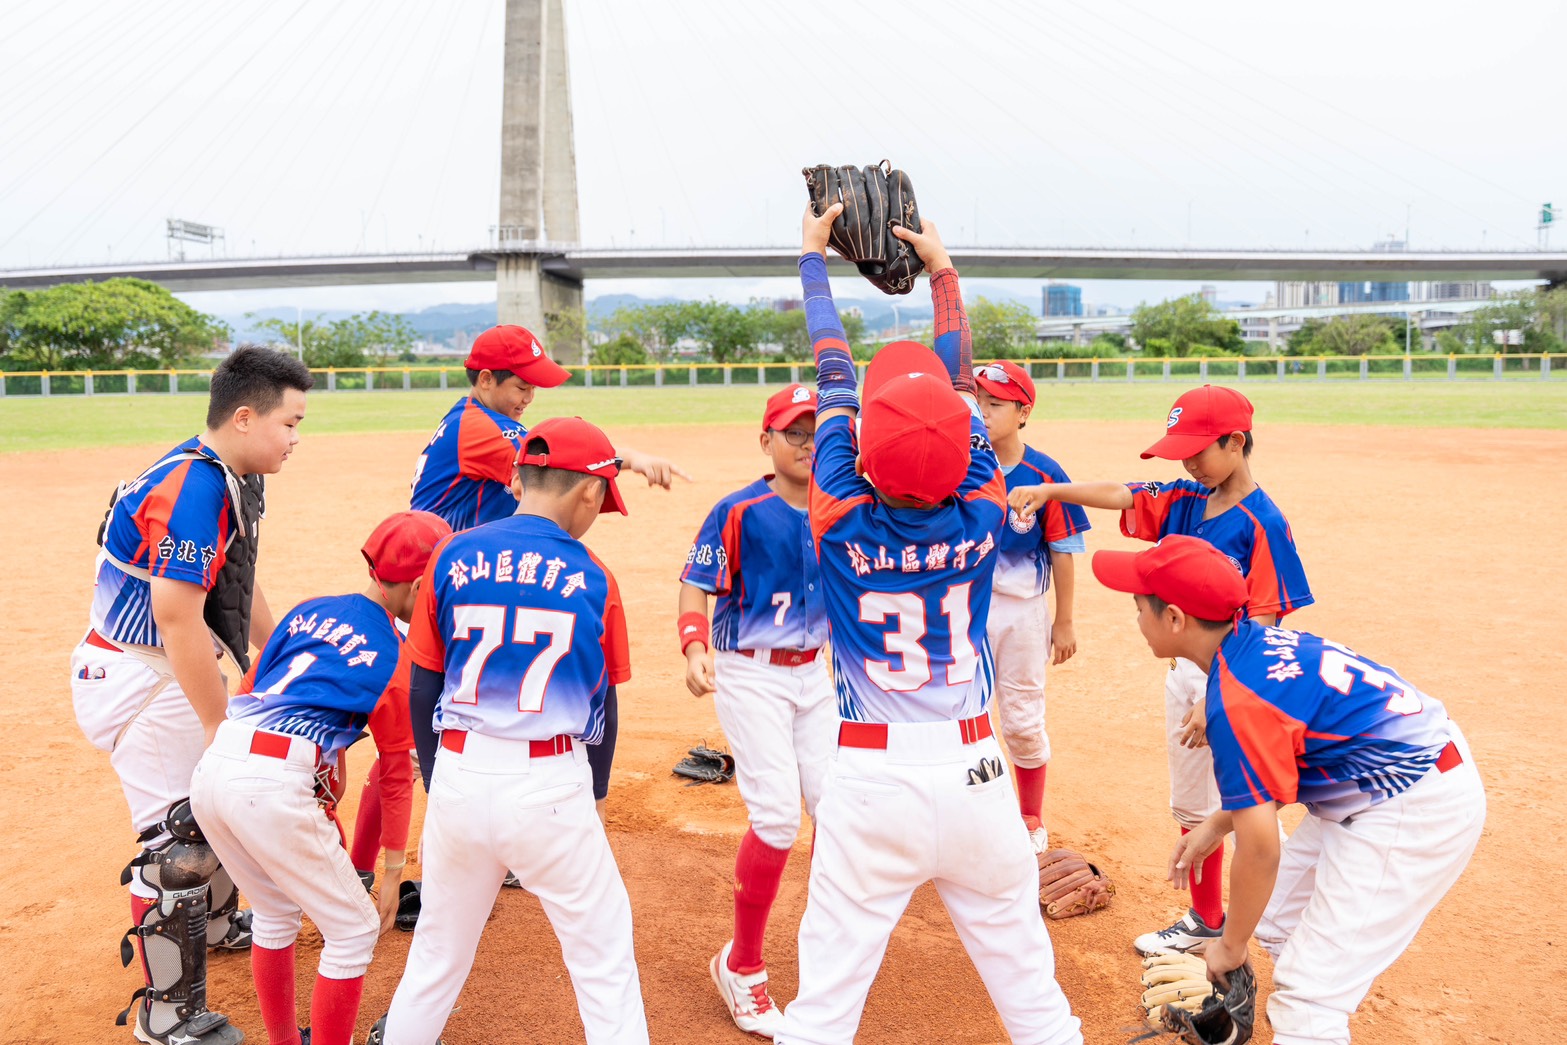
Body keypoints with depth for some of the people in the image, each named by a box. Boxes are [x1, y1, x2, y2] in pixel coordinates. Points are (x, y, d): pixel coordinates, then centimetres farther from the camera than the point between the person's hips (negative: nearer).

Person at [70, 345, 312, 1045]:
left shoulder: (233, 478, 5)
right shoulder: (192, 488, -26)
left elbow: (240, 587, 15)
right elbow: (177, 618, -29)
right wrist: (220, 727, -24)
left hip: (177, 668, 10)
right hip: (139, 678, -10)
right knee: (177, 837, -4)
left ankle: (216, 924, 46)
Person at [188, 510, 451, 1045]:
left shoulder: (310, 610, 16)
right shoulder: (397, 656, 1)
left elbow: (250, 691, 18)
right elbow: (396, 774, 6)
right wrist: (392, 871, 15)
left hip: (211, 769, 8)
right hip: (272, 785, -8)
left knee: (276, 914, 29)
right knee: (354, 930, 11)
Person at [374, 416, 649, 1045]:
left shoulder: (452, 558, 2)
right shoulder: (590, 580, -3)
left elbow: (423, 689, 7)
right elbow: (601, 700, 5)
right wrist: (595, 792, 19)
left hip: (459, 775, 3)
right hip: (551, 782, -3)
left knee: (439, 946, 22)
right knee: (604, 949, 10)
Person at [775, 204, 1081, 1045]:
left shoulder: (842, 518, -10)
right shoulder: (983, 512, -7)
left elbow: (833, 382, 5)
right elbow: (961, 384, 9)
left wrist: (814, 256, 21)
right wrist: (942, 270, 24)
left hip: (870, 783, -2)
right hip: (973, 772, 2)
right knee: (1026, 976, 17)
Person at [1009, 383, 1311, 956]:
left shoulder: (1263, 524, -18)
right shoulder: (1185, 501, 4)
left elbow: (1263, 623, -20)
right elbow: (1119, 494, -1)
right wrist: (1048, 490, -16)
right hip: (1186, 669, 8)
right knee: (1193, 807, 17)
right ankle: (1205, 920, 33)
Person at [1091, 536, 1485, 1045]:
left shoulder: (1235, 702, -25)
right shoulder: (1253, 639, 1)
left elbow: (1259, 849, -20)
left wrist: (1230, 944, -4)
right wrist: (1215, 825, 13)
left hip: (1414, 811, -10)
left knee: (1308, 994, -6)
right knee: (1279, 916, 20)